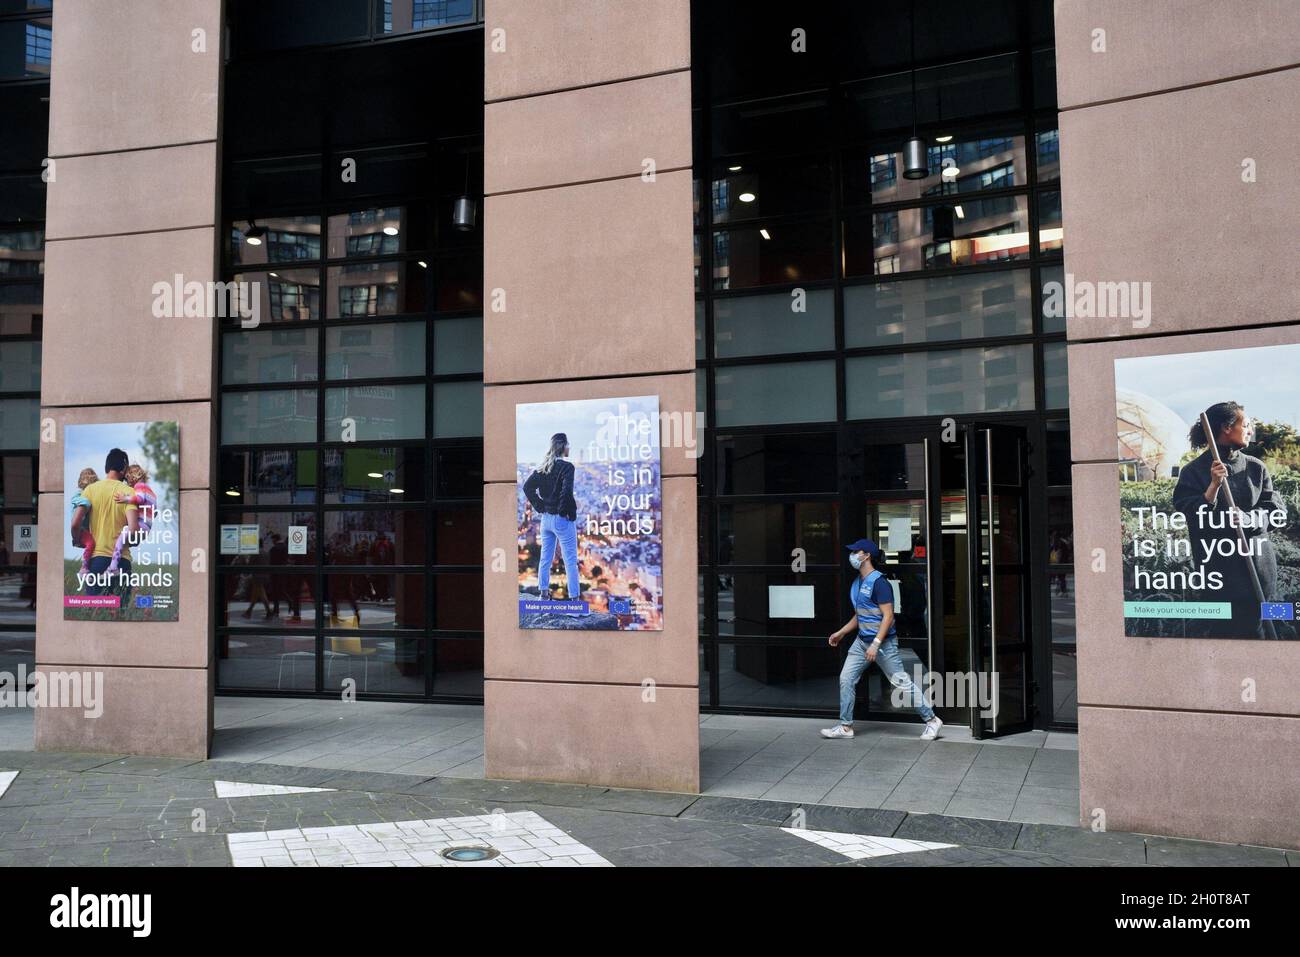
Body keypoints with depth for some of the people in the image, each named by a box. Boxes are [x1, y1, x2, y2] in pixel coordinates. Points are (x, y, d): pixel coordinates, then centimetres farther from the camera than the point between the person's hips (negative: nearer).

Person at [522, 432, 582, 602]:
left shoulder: (543, 467, 5)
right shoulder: (566, 467, -16)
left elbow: (527, 487, 6)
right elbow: (566, 492, -26)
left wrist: (540, 507, 8)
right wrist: (571, 513, -13)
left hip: (546, 518, 7)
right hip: (563, 519, -7)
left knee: (545, 558, 16)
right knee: (570, 561, 1)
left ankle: (543, 593, 23)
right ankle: (574, 597, 3)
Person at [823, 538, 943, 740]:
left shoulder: (879, 582, -17)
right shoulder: (857, 581, 11)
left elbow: (888, 616, -21)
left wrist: (876, 644, -26)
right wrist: (841, 633, 19)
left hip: (883, 641, -9)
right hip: (862, 640, 9)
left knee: (902, 682, -2)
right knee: (846, 679, 5)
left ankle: (932, 720, 12)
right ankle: (845, 726, 13)